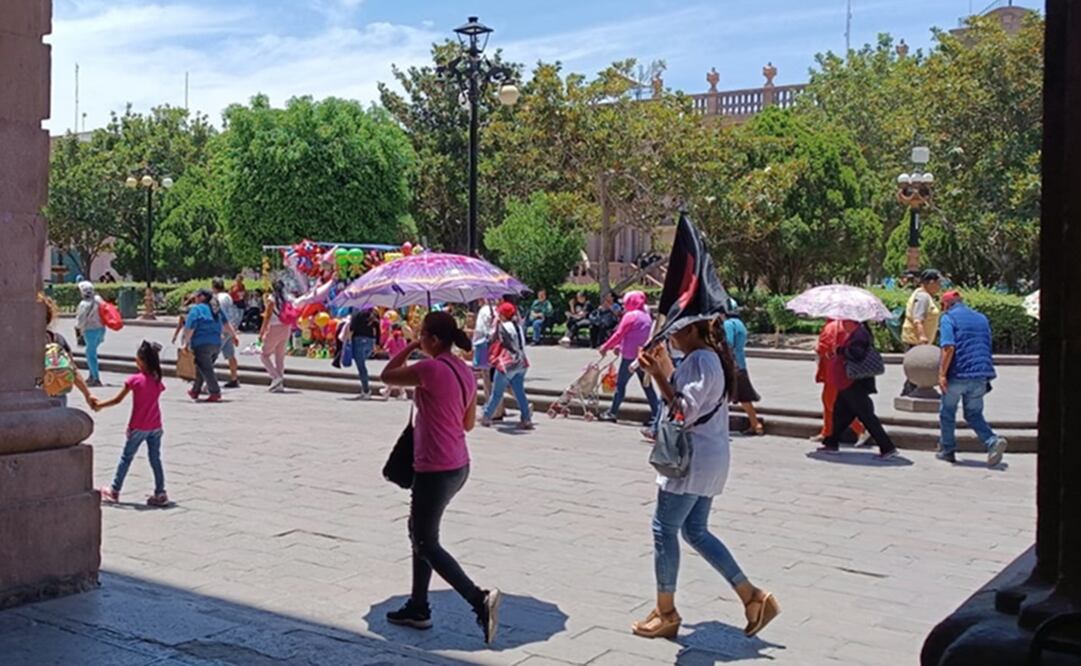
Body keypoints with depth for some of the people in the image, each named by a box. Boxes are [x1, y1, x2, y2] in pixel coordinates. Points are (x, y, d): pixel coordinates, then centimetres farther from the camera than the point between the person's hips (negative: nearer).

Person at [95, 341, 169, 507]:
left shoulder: (134, 380, -12)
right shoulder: (158, 381, 2)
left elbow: (117, 400, -7)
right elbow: (153, 401, 7)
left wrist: (100, 405, 7)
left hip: (139, 427, -4)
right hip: (155, 427, 4)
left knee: (126, 457, 9)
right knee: (155, 459, 9)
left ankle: (114, 491, 19)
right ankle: (160, 494, 8)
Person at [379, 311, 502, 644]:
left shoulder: (431, 369, -20)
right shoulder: (465, 371, 7)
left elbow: (387, 376, -5)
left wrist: (409, 348, 5)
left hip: (434, 470, -9)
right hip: (458, 465, 9)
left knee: (427, 543, 2)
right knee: (420, 531, 22)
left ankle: (480, 599, -9)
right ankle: (418, 608, 30)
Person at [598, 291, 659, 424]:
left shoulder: (630, 316, -12)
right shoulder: (647, 316, 13)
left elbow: (619, 334, -10)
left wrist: (605, 347, 0)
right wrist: (620, 346, 21)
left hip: (630, 356, -7)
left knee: (620, 383, 1)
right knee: (647, 385, 8)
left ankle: (612, 413, 6)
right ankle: (656, 413, 5)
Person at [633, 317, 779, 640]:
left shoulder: (699, 360, -17)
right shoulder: (712, 357, 14)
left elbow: (685, 411, -22)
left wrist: (656, 374, -22)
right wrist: (664, 364, 18)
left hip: (693, 459, -10)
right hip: (708, 458, 10)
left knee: (664, 528, 1)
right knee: (695, 530, 15)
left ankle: (666, 613, 12)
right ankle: (752, 597, 14)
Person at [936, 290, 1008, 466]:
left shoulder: (949, 317, -3)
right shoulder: (981, 318, 17)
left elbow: (948, 347, -16)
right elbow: (987, 347, 21)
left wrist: (942, 373, -15)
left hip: (958, 374, -5)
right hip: (981, 374, 6)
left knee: (947, 412, 12)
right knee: (974, 415, 14)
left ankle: (947, 450, 18)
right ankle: (993, 441, -9)